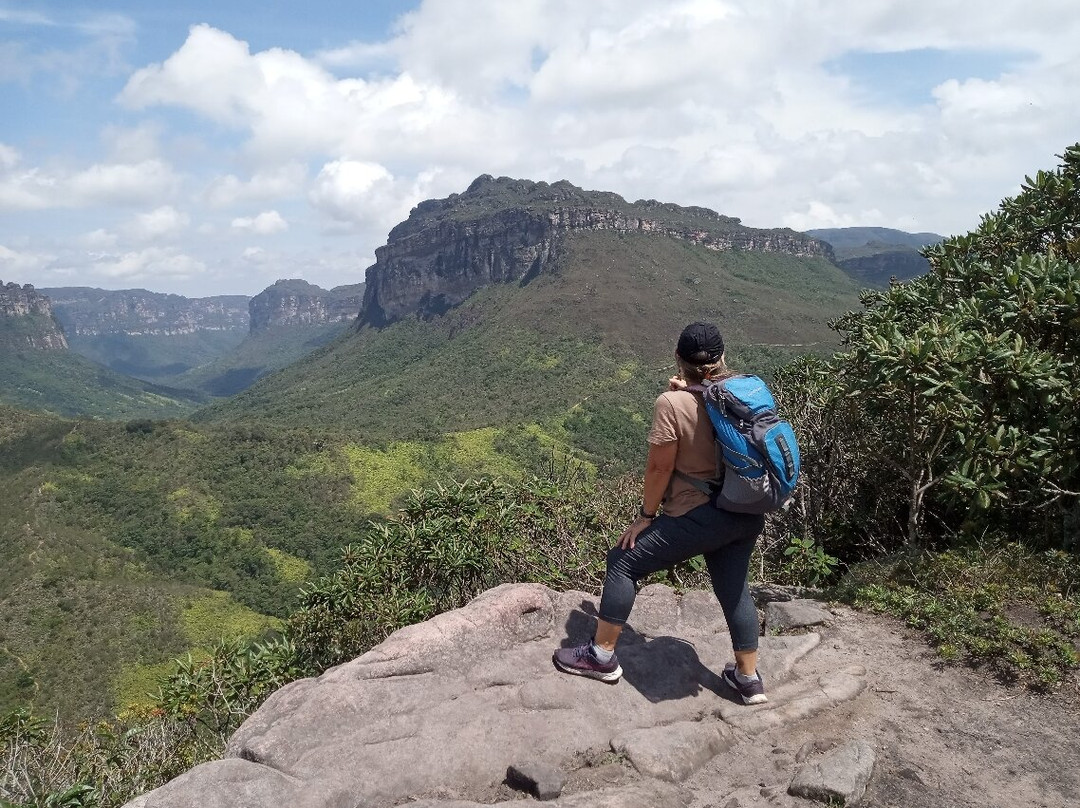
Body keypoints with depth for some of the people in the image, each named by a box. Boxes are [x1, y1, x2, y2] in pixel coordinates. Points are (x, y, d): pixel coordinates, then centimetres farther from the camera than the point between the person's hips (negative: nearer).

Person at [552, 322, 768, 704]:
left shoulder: (672, 403, -16)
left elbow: (659, 466, -12)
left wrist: (645, 515, 1)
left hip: (702, 517, -7)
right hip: (749, 515, 7)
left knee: (623, 561, 8)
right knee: (733, 587, 23)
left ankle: (601, 655, 17)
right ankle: (748, 679, 32)